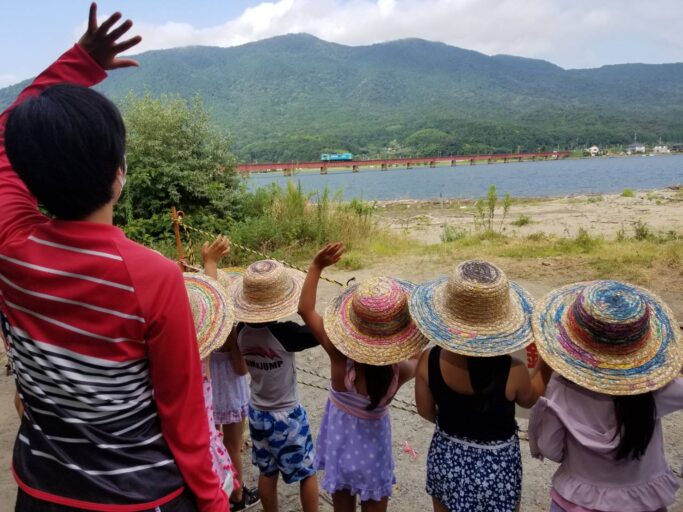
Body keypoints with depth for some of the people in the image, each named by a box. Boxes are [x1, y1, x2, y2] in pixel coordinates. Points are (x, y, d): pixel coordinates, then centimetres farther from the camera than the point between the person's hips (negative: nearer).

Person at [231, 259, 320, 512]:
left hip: (256, 412, 5)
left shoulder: (242, 331, -13)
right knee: (307, 473, 17)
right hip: (287, 416, -5)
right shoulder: (285, 333, -31)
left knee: (267, 472, 23)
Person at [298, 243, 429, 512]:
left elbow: (305, 310, -20)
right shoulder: (401, 371, -26)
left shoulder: (340, 357, -28)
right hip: (372, 442, -1)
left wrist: (316, 266, -19)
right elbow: (418, 361, 1)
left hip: (340, 437, 1)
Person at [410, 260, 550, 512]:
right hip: (496, 464, -2)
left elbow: (425, 411, -5)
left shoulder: (429, 361, -22)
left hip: (446, 458, 2)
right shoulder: (513, 371, -28)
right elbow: (528, 399, -4)